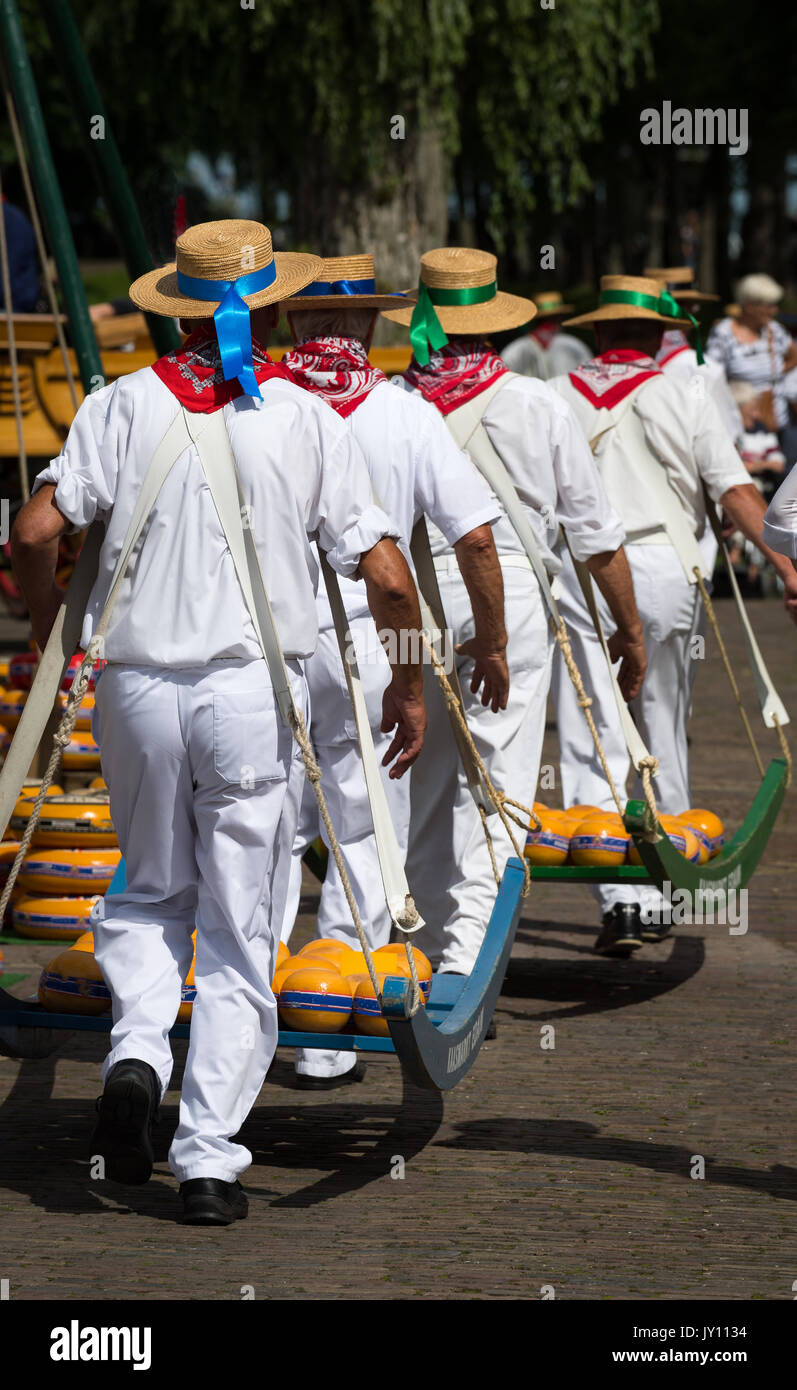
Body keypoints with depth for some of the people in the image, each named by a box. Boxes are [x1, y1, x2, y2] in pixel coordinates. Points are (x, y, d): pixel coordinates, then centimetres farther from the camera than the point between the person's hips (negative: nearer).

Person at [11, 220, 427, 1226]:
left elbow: (34, 533, -8)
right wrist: (408, 681, 10)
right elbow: (387, 578, -6)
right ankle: (208, 1161, 4)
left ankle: (136, 1051, -4)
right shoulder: (307, 420, -2)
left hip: (138, 686, 1)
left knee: (149, 893, 23)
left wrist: (47, 631, 10)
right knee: (240, 931, 7)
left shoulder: (126, 405, 0)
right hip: (256, 690, -1)